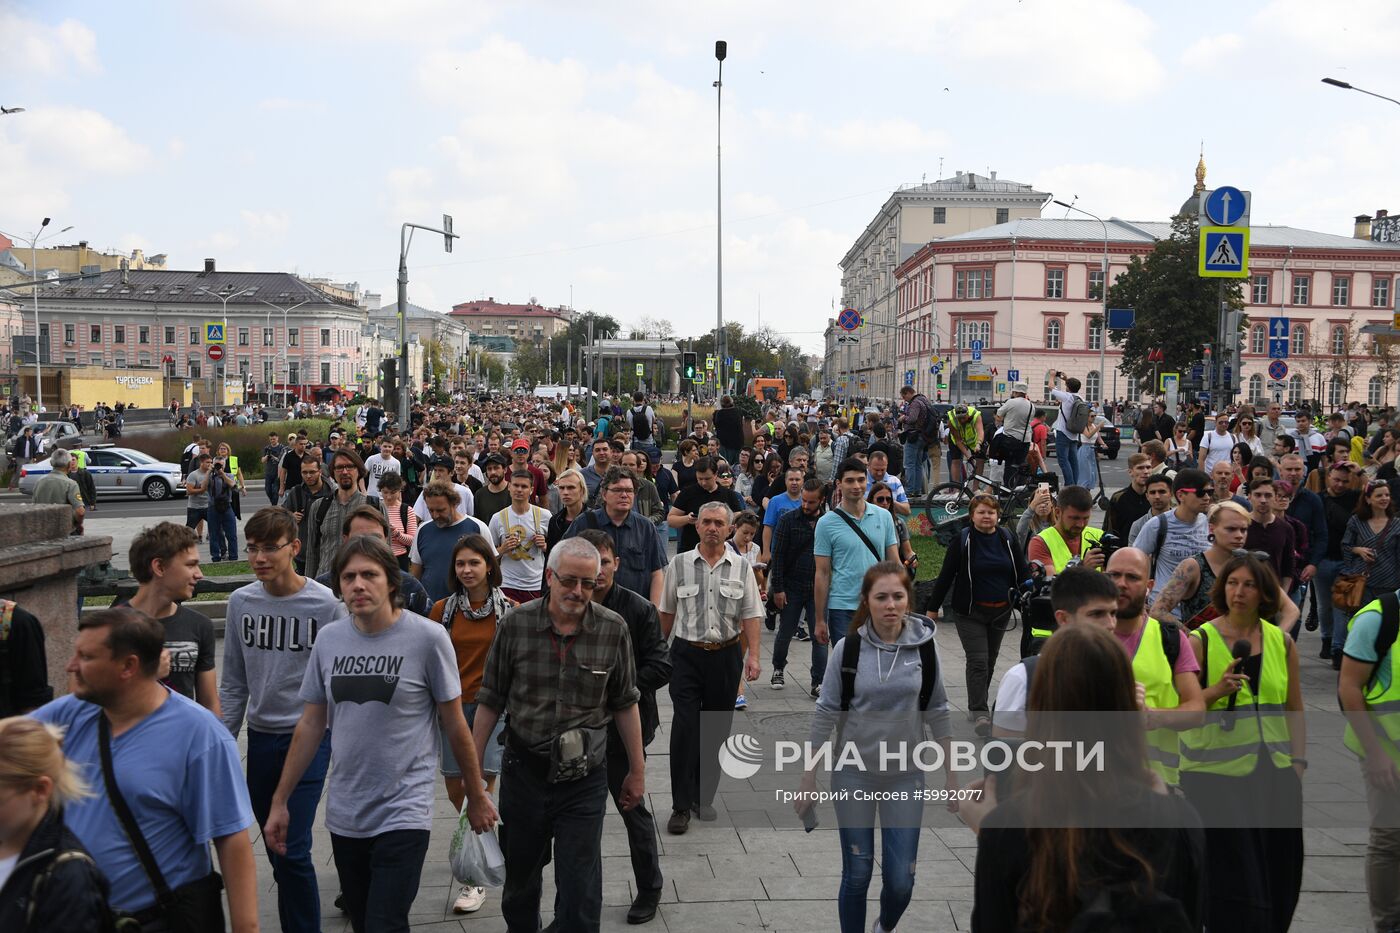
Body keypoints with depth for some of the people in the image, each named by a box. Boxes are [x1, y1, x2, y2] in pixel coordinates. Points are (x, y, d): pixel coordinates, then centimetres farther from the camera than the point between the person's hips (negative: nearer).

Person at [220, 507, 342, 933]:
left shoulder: (325, 604, -10)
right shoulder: (241, 601, 2)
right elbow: (234, 682, 10)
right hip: (260, 737, 5)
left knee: (294, 850, -10)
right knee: (274, 850, 13)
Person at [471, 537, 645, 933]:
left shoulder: (614, 630, -6)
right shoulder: (515, 624, -6)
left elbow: (625, 704, 3)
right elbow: (491, 701, 2)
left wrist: (637, 771, 6)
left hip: (585, 778, -1)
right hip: (523, 770, 1)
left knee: (580, 893, -1)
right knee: (519, 878, 18)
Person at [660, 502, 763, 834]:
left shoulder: (741, 567, 2)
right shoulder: (679, 564, 1)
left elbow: (751, 615, 2)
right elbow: (667, 612, 8)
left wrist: (753, 656, -7)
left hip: (726, 656, 2)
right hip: (687, 654, -2)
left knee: (716, 731, 8)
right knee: (685, 728, -9)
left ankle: (703, 797, 23)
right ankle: (681, 806, -1)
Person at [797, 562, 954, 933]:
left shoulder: (924, 647, -6)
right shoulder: (848, 649, -10)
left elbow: (937, 713, 3)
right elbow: (826, 714, -4)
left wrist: (951, 775, 5)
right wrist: (808, 779, -2)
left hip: (906, 777, 1)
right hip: (854, 775, -1)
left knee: (900, 881, 3)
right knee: (857, 875, 6)